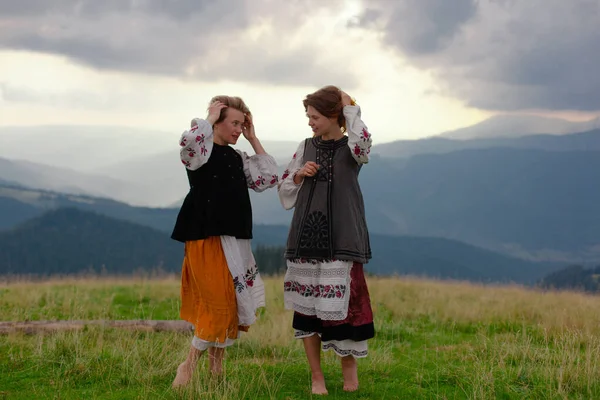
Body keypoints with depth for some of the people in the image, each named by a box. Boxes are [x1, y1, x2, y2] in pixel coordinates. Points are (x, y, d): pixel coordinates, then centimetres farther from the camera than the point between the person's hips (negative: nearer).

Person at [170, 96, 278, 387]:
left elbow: (268, 179, 14)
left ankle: (216, 372, 19)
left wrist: (253, 139, 12)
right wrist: (211, 118, -12)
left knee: (234, 305, 9)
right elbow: (189, 139, -30)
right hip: (207, 238, -8)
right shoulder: (199, 151, -6)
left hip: (235, 240, 8)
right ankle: (188, 368, 0)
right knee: (218, 305, -11)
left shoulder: (237, 158, 15)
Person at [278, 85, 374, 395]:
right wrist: (299, 175, -5)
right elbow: (284, 190, 14)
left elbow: (361, 142, -26)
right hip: (307, 237, 4)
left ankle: (349, 364, 19)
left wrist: (350, 107, -14)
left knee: (342, 302, -6)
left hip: (341, 238, -3)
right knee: (307, 306, 3)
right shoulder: (306, 147, 10)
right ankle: (317, 376, 13)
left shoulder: (352, 147, 0)